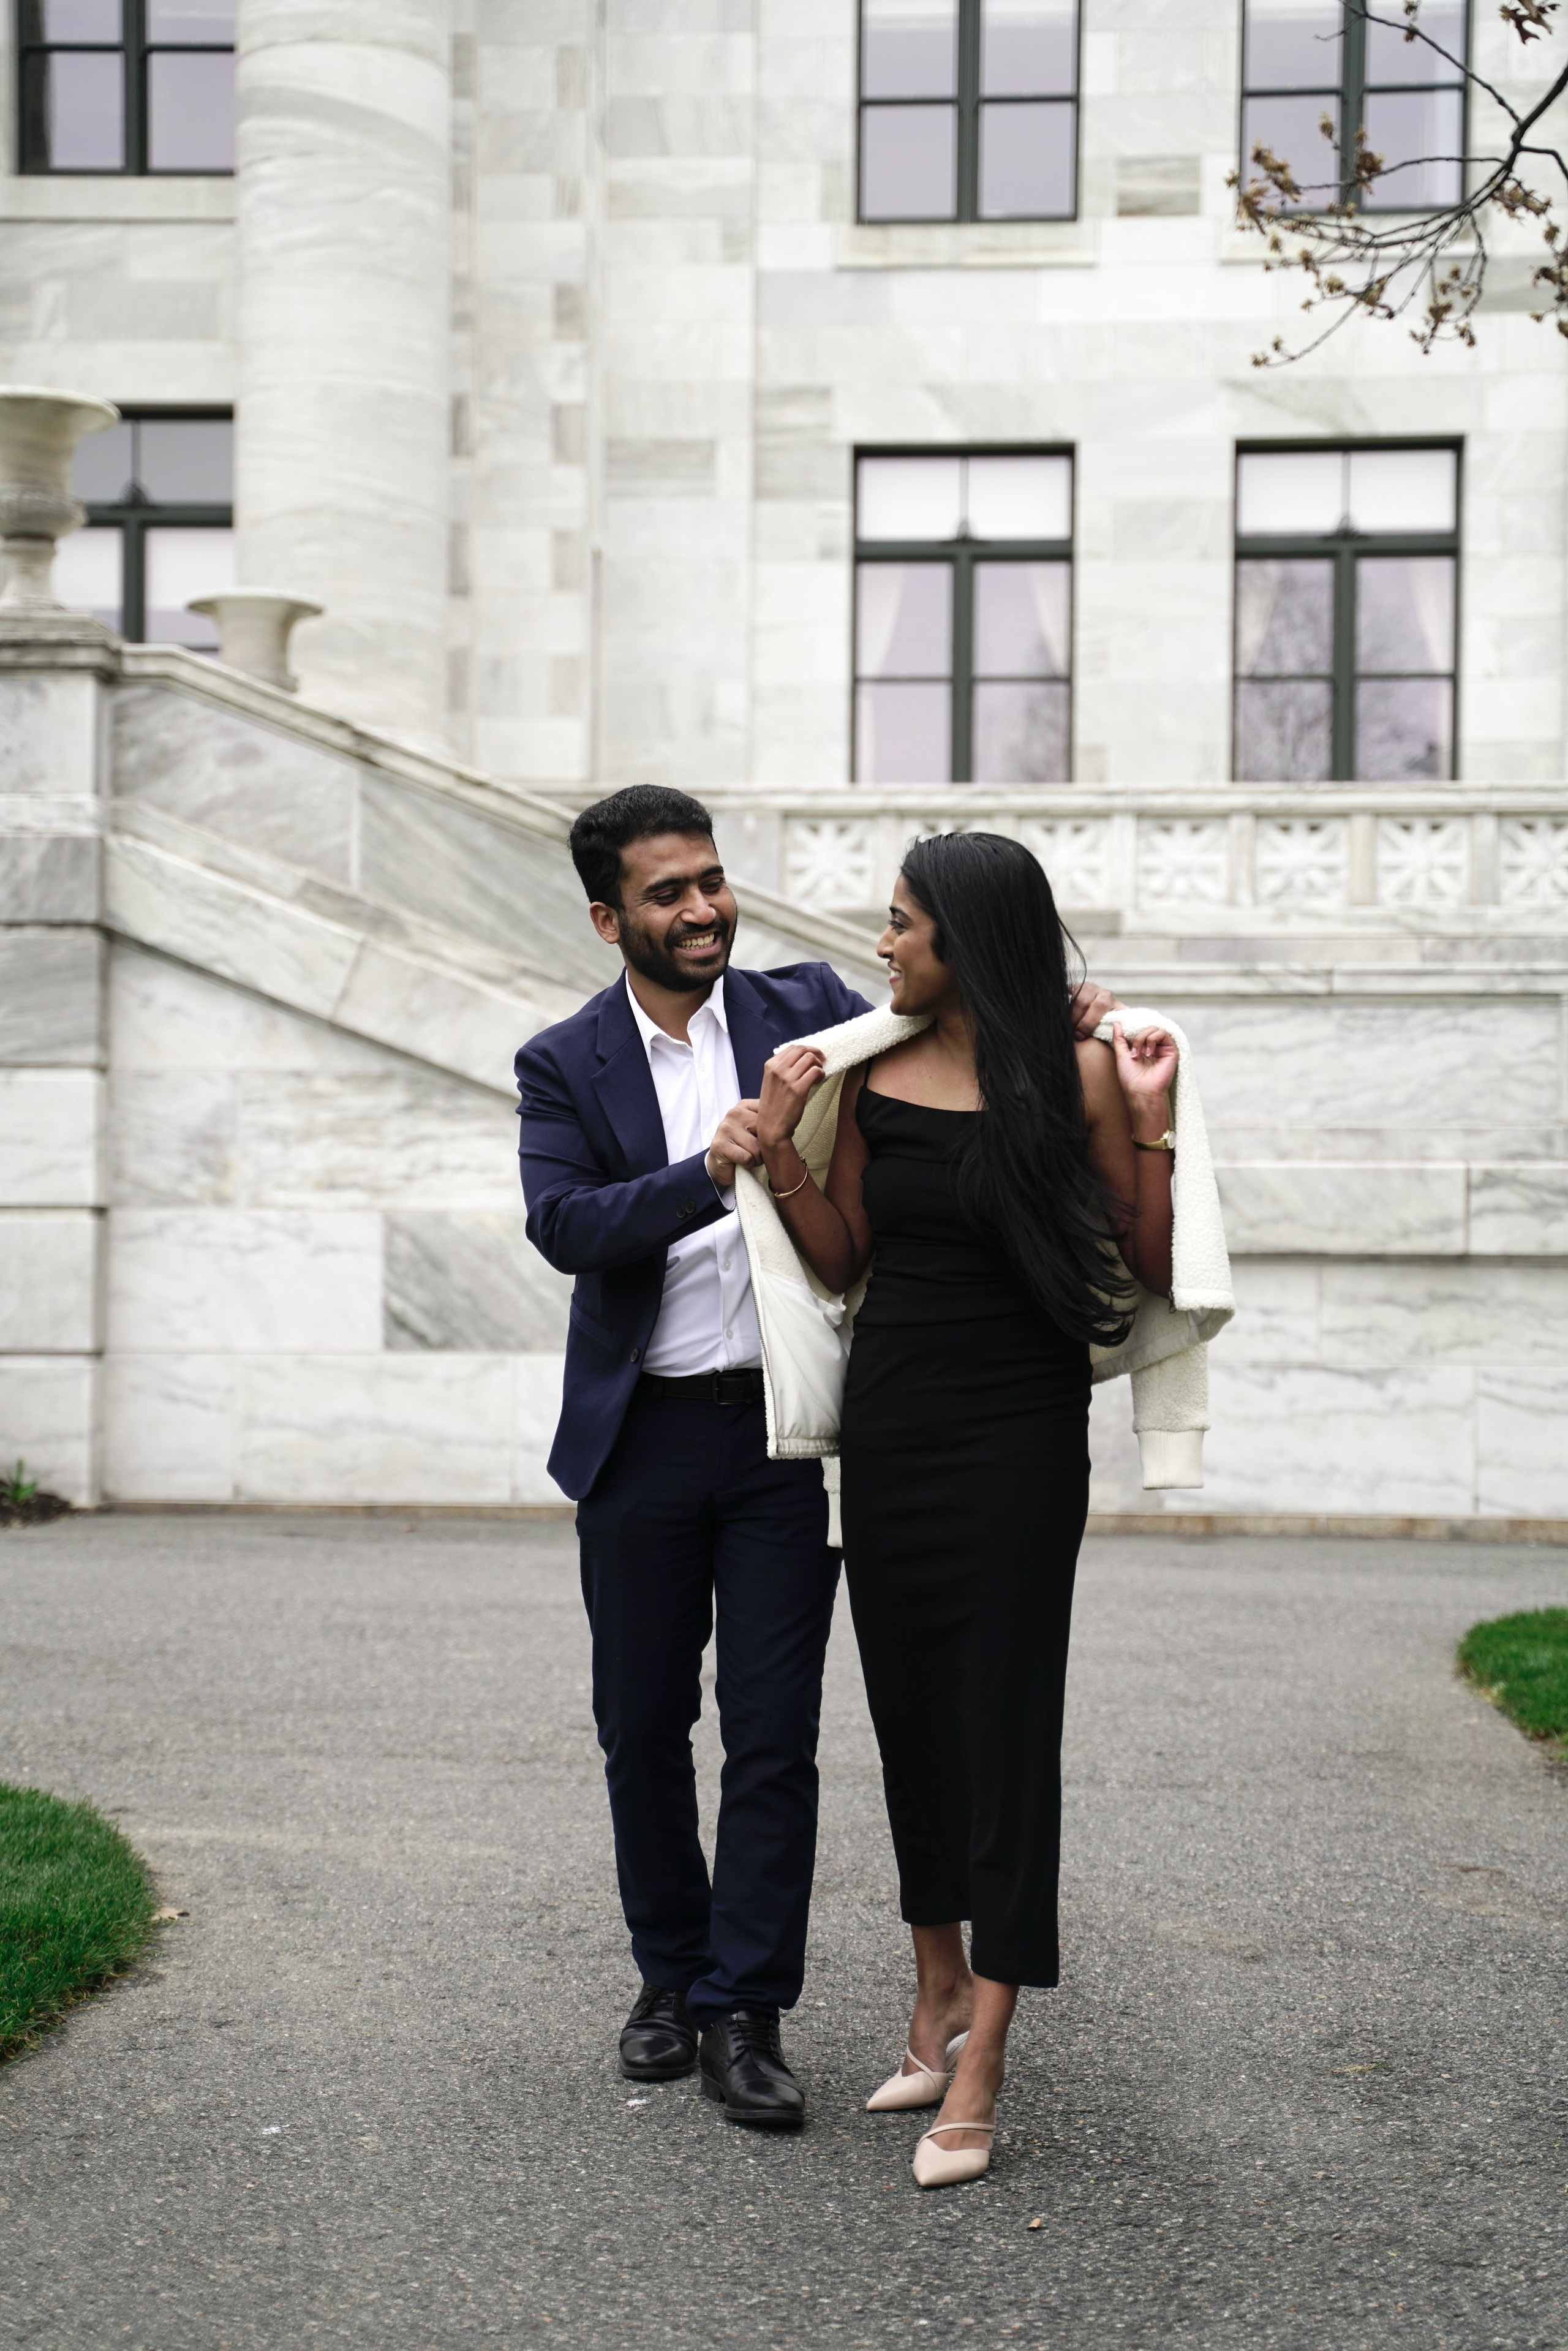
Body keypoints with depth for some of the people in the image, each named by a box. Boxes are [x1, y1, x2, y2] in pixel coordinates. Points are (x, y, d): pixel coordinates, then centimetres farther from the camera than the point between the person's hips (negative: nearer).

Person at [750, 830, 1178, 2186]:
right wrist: (780, 1150, -2)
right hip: (889, 1424, 5)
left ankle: (979, 2074, 2)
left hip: (1019, 1435, -5)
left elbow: (1155, 1269, -6)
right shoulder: (872, 1074, 6)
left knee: (1005, 1721, -3)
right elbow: (844, 1261, 11)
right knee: (910, 1710, 14)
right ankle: (939, 1991, 31)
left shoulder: (1074, 1075, -7)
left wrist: (1150, 1123, -17)